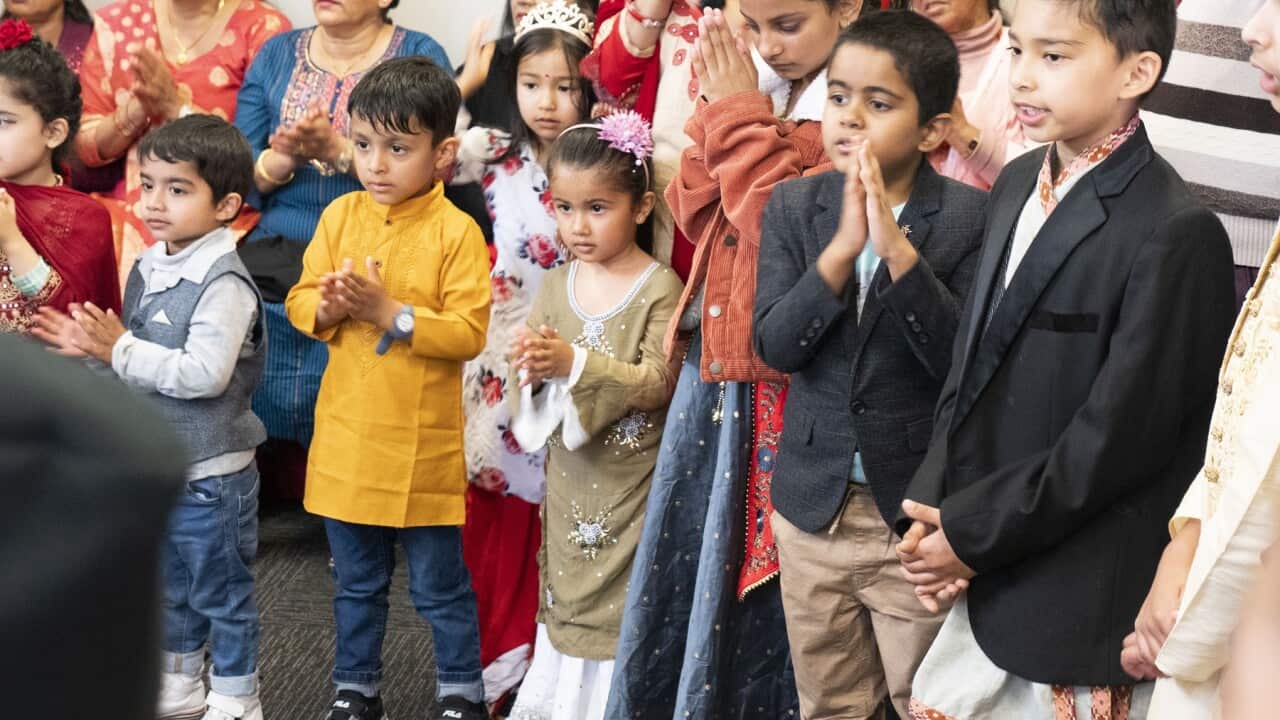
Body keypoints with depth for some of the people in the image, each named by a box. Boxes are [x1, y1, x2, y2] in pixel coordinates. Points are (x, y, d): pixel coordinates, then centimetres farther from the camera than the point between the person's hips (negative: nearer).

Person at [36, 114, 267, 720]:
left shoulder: (223, 283, -21)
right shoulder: (147, 269, 6)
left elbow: (204, 374, -29)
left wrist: (120, 350, -25)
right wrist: (91, 346, -4)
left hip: (211, 470, -8)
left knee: (222, 591, 6)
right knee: (171, 589, 21)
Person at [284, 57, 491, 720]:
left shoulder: (455, 231, -12)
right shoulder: (340, 216, 2)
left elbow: (469, 331, -17)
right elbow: (299, 300, 4)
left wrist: (391, 313, -24)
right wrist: (328, 307, -17)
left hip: (421, 447, -4)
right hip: (345, 440, 4)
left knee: (439, 584, 9)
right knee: (356, 583, 19)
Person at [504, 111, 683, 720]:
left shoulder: (660, 288, -13)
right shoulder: (557, 285, 4)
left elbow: (659, 384, -21)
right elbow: (529, 383, 3)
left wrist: (574, 362, -30)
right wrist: (530, 367, -21)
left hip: (633, 485, -5)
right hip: (570, 482, 5)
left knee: (624, 606, 0)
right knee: (566, 596, 14)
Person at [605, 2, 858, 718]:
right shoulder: (762, 93, 11)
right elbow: (695, 212, 8)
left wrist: (741, 115, -13)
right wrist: (722, 110, -2)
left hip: (777, 376, -8)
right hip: (713, 359, 8)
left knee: (752, 569, 2)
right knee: (685, 555, 15)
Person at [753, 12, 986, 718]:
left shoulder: (972, 217, -11)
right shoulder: (792, 205, -1)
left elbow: (962, 362, -19)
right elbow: (773, 345, -10)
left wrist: (897, 248, -28)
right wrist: (842, 248, -23)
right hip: (814, 505, 4)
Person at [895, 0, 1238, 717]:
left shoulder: (1176, 234, -18)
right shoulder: (1019, 185, 7)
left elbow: (1121, 436, -18)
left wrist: (973, 532, -12)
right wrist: (933, 509, 0)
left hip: (1085, 608, -7)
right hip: (988, 582, 7)